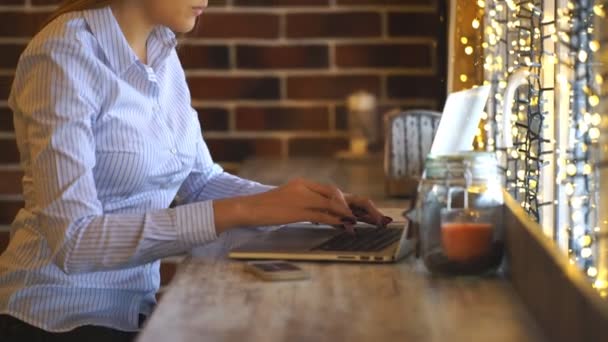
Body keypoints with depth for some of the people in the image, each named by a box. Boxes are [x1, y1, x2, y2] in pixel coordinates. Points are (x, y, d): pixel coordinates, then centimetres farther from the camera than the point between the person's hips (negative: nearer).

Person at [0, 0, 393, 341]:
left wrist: (306, 204, -5)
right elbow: (73, 239, -26)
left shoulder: (163, 53, 3)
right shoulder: (64, 55, -20)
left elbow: (200, 181, 11)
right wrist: (241, 212, -30)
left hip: (136, 307, 7)